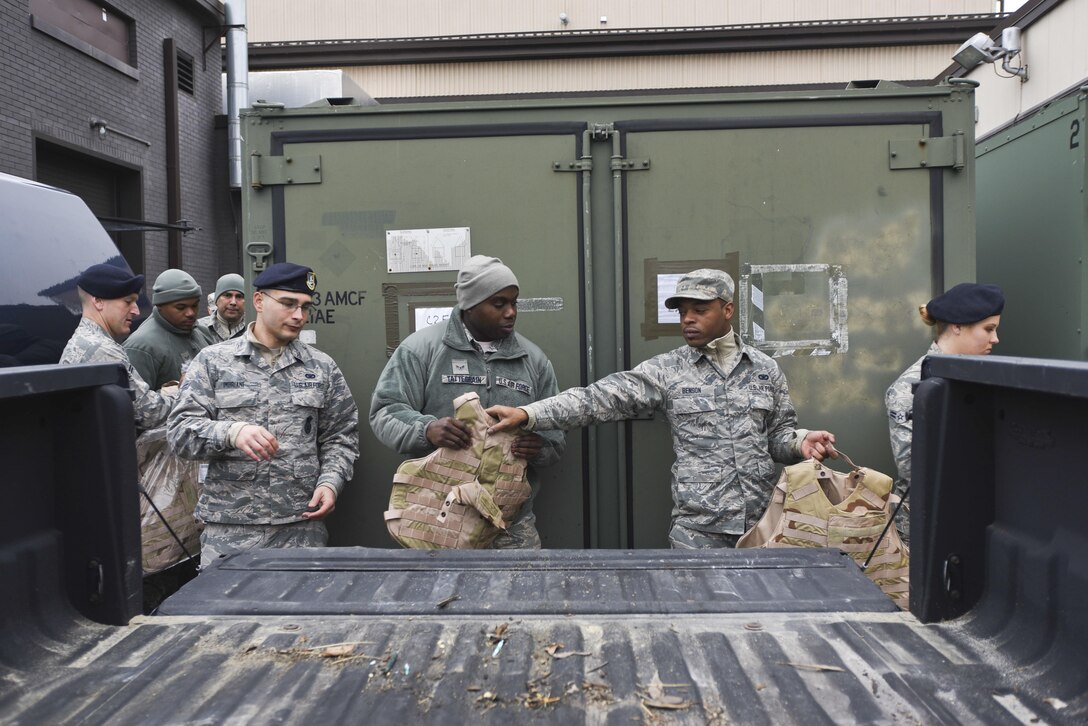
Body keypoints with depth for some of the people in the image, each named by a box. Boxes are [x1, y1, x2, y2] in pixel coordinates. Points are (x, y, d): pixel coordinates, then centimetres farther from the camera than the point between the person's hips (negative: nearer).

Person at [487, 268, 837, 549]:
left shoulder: (765, 369, 5)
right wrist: (527, 414, -20)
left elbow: (778, 434, 12)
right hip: (697, 527, -2)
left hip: (763, 522, 2)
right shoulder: (665, 370, -3)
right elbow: (600, 398, -10)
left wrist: (801, 442, -11)